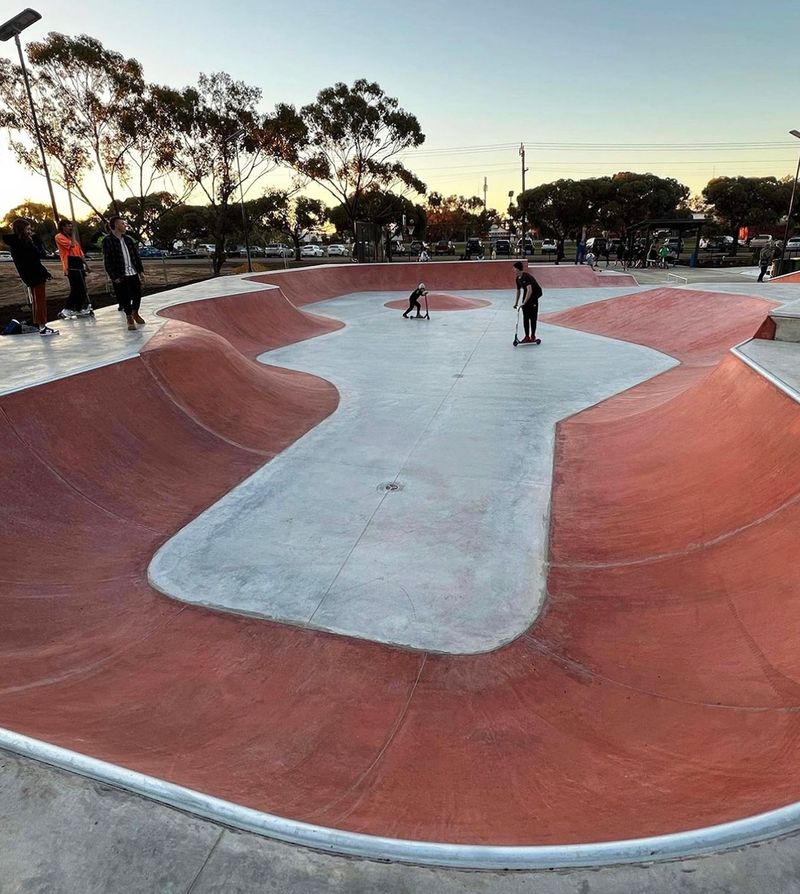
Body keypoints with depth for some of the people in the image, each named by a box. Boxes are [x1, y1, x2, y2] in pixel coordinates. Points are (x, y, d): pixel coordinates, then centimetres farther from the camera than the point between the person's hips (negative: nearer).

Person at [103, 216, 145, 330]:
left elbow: (136, 255, 15)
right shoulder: (108, 241, -8)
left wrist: (140, 270, 7)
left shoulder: (128, 240, 11)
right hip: (120, 276, -5)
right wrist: (114, 276, -15)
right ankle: (129, 318, 17)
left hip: (133, 273, 6)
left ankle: (135, 313, 35)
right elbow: (107, 261, -11)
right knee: (125, 298, 1)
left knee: (137, 295, 11)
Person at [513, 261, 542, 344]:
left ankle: (533, 336, 0)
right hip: (526, 296, 8)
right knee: (525, 317, 5)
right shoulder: (518, 278, 3)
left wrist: (524, 302, -40)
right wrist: (516, 303, 17)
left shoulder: (526, 276, -24)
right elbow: (518, 291, 17)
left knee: (533, 317, -5)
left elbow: (530, 290, -34)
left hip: (534, 294, -8)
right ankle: (527, 337, 10)